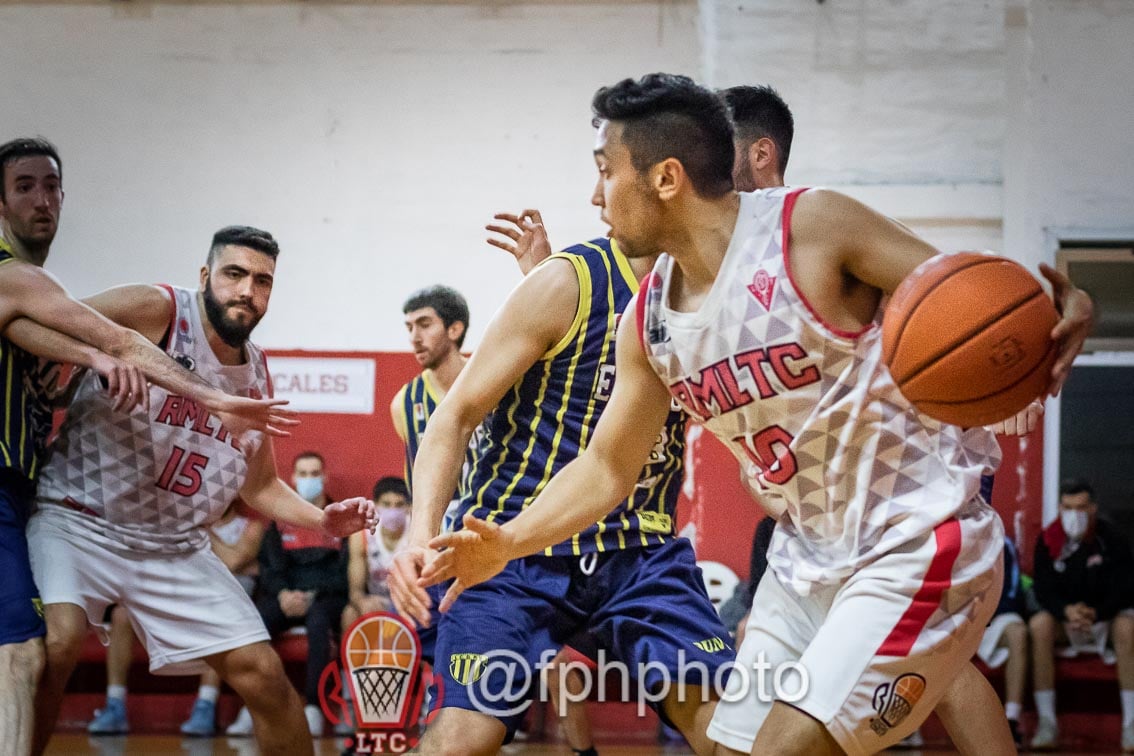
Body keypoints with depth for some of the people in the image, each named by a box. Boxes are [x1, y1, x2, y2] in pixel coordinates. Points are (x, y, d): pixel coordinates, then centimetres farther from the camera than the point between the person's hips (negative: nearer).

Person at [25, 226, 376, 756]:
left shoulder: (257, 374, 6)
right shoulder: (156, 310, -13)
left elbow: (260, 485, 19)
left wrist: (322, 521, 1)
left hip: (175, 547, 6)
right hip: (76, 521, -6)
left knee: (263, 673, 3)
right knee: (56, 642, -32)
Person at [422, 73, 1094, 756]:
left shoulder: (814, 228, -16)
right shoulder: (648, 321, 3)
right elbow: (609, 468, 13)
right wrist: (507, 545, -1)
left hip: (917, 544, -7)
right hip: (809, 562, 7)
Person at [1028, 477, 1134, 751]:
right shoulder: (1048, 541, -6)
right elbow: (1043, 589, -10)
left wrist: (1095, 614, -35)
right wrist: (1067, 611, -31)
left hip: (1108, 614, -1)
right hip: (1064, 615, 2)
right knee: (1039, 624, -31)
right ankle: (1047, 723, -30)